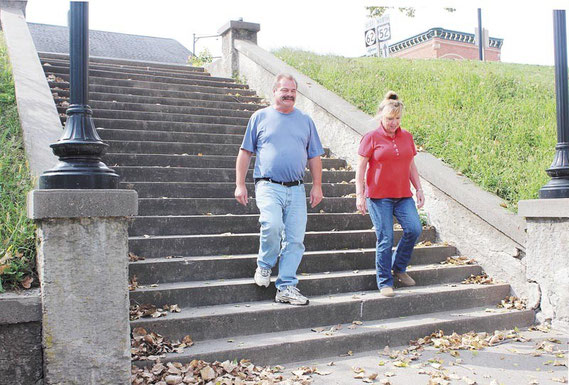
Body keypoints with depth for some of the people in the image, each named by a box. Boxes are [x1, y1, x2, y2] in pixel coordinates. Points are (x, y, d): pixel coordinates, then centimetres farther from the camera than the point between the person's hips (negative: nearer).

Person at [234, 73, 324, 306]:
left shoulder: (305, 121, 16)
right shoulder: (260, 117, 8)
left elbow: (314, 156, 18)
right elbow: (245, 152, 8)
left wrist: (317, 186, 9)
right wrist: (240, 185, 1)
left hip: (296, 190, 3)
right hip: (268, 186, -3)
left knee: (295, 239, -2)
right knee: (272, 225, -27)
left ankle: (286, 288, 9)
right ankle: (264, 265, 1)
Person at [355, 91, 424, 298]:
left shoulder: (407, 137, 12)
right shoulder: (371, 138, -2)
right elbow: (360, 168, -2)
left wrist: (419, 189, 14)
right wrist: (360, 195, -9)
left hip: (403, 195, 4)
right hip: (378, 196, -4)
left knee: (414, 229, -11)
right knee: (385, 238, -5)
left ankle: (399, 268, 14)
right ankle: (384, 282, 9)